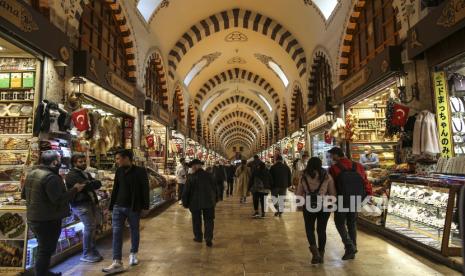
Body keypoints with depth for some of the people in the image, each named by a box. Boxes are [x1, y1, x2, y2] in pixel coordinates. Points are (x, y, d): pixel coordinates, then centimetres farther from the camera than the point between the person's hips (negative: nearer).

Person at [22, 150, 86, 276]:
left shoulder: (32, 173, 6)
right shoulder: (50, 177, -24)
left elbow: (23, 194, 17)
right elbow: (59, 200, -28)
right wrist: (75, 189, -17)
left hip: (33, 218, 10)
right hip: (48, 220, -10)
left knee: (43, 248, 25)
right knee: (46, 251, 3)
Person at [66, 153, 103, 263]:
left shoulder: (86, 174, 22)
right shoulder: (72, 175, -7)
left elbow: (98, 184, 10)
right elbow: (86, 185, -19)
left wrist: (91, 183, -9)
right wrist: (93, 184, -1)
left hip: (91, 202, 8)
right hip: (80, 204, -8)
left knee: (93, 226, 9)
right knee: (89, 227, -11)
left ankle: (92, 252, 20)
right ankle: (86, 255, 0)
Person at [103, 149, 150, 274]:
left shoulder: (140, 171, -9)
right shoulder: (118, 171, 6)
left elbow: (145, 190, -8)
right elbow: (115, 189, 12)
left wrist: (145, 206, -11)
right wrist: (111, 206, 10)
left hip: (133, 208, -3)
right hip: (118, 207, 4)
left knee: (135, 231, 12)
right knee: (116, 232, -4)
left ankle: (133, 254, 32)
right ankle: (117, 263, -2)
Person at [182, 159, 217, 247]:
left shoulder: (191, 178, -11)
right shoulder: (209, 176, 0)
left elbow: (186, 192, -7)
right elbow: (215, 189, 9)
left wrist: (185, 203, 6)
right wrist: (215, 200, 20)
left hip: (195, 203, -2)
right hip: (209, 202, 2)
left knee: (196, 221, 16)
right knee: (209, 221, 8)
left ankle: (198, 237, 27)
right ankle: (208, 239, 1)